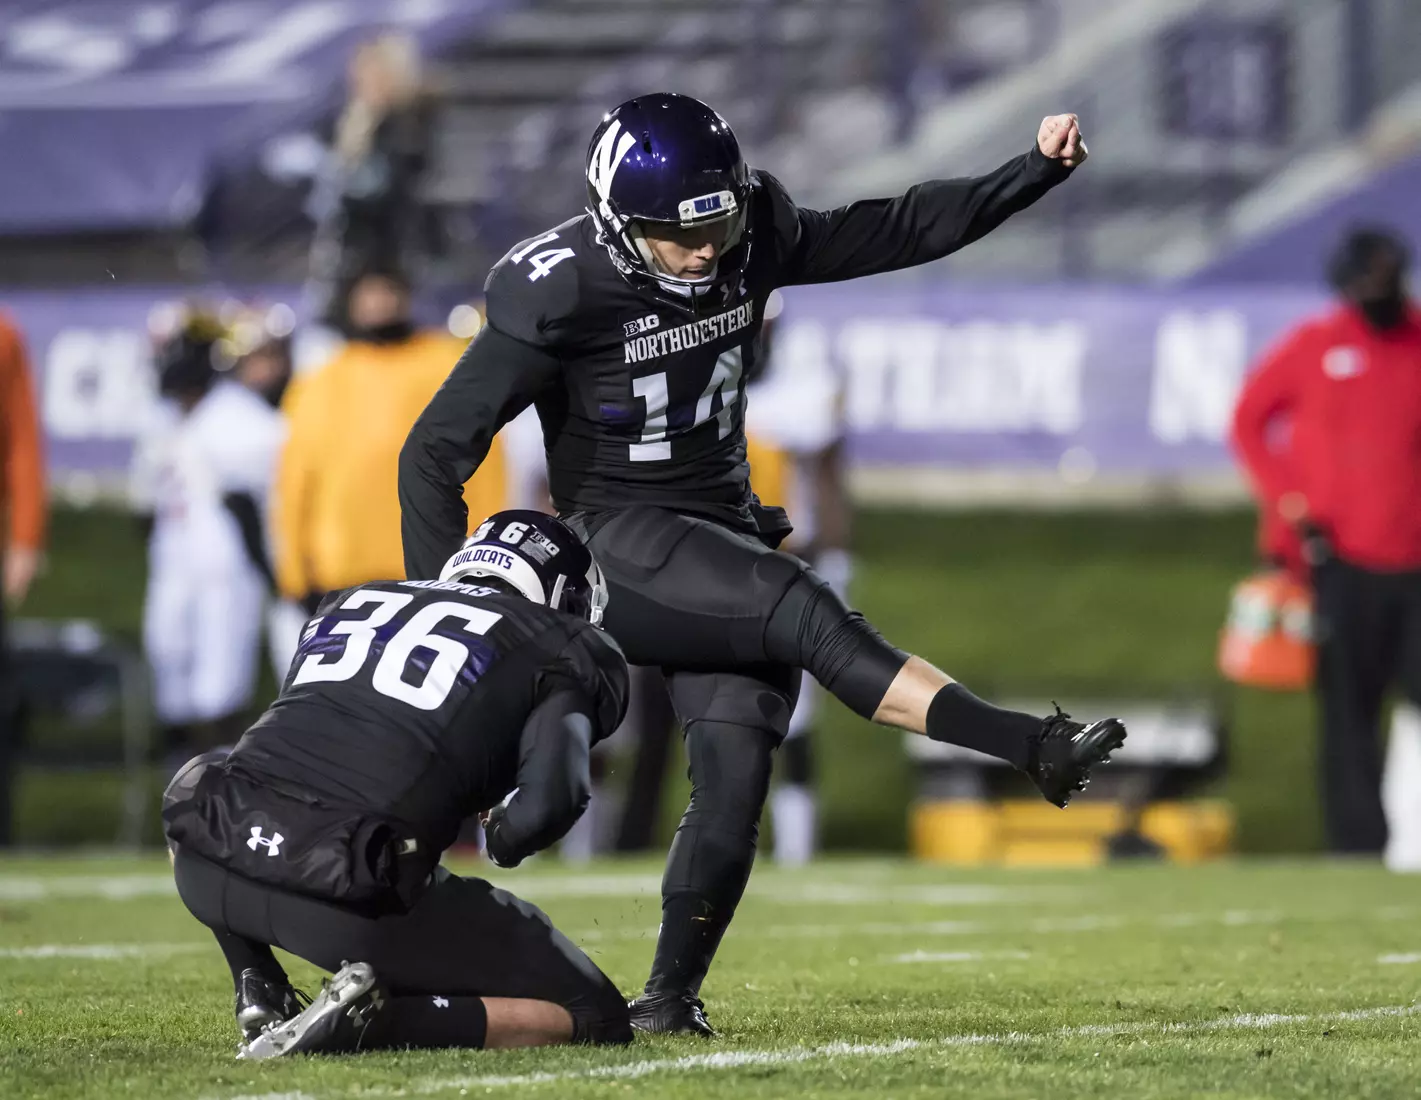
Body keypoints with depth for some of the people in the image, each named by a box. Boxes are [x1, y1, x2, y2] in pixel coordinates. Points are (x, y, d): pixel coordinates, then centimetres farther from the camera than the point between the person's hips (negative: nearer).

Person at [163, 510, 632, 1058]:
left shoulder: (350, 601, 29)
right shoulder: (559, 649, 14)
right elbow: (545, 804, -3)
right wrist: (503, 836, 20)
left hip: (211, 868, 5)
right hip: (352, 894, -5)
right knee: (594, 1018, 10)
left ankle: (259, 997, 22)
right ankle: (371, 1017, -10)